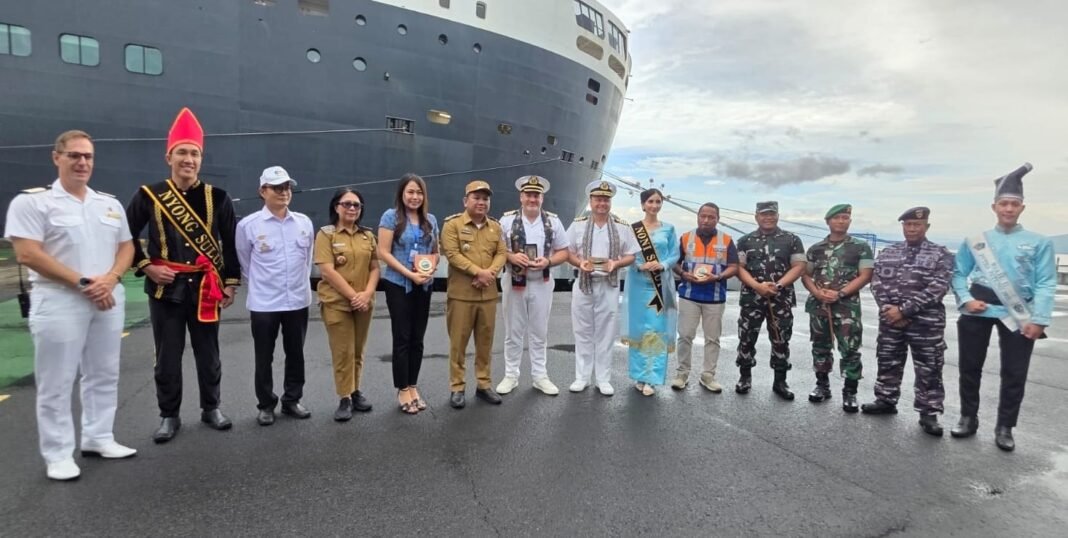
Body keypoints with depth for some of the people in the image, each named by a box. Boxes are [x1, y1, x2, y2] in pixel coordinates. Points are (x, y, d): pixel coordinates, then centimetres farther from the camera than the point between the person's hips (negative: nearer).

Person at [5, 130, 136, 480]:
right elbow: (28, 254, -13)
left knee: (104, 375, 13)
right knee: (56, 383, 3)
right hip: (59, 302, -5)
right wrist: (82, 283, -17)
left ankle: (98, 439, 27)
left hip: (108, 300, 5)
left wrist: (110, 279, -8)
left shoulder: (110, 204, 11)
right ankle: (58, 455, 14)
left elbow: (126, 247, 11)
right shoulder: (31, 202, -5)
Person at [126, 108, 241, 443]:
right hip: (166, 288, 0)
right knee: (167, 357, 8)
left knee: (208, 353, 11)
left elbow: (231, 243, 2)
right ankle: (169, 416, 22)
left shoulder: (217, 197, 0)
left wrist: (231, 283, 0)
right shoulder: (149, 196, -2)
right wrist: (146, 267, -6)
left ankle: (211, 408, 26)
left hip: (206, 287, 1)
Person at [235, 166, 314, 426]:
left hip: (298, 301, 3)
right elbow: (245, 263, 5)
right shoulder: (247, 225, -8)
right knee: (264, 358, 8)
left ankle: (292, 401, 28)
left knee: (296, 355, 13)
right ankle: (266, 405, 25)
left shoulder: (304, 222, 1)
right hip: (263, 304, -3)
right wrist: (261, 286, 10)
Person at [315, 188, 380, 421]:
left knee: (358, 351, 12)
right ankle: (344, 399, 12)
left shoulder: (368, 235, 8)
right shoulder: (326, 234, -4)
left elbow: (375, 268, 7)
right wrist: (353, 296, -16)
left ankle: (355, 391, 26)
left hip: (364, 303, 4)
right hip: (336, 302, -4)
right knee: (342, 352, 2)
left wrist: (367, 294, -10)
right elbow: (327, 271, -13)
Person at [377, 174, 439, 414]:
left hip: (424, 286, 5)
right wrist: (410, 274, -17)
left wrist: (430, 269, -7)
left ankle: (413, 386, 21)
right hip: (398, 285, -4)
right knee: (402, 338, 1)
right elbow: (383, 252, -10)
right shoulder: (391, 216, -5)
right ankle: (403, 390, 13)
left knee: (417, 338, 9)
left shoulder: (430, 220, 9)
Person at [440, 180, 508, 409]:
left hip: (488, 294, 5)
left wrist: (490, 273, -13)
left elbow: (501, 253, 6)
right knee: (458, 342, 2)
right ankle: (456, 388, 12)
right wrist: (479, 272, -18)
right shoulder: (453, 224, -5)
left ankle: (484, 384, 23)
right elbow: (452, 255, -14)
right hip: (461, 294, -4)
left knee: (485, 341, 11)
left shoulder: (495, 226, 12)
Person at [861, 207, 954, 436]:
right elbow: (877, 282, 3)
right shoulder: (888, 252, 9)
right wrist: (889, 309, -12)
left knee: (929, 371, 2)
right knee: (887, 364, 14)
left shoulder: (941, 255, -3)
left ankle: (928, 413, 14)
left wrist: (904, 309, -18)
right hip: (890, 320, 4)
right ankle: (886, 401, 30)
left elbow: (937, 289, -13)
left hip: (926, 323, -3)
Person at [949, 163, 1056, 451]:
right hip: (978, 310, 1)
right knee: (970, 367, 9)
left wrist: (1039, 319, -11)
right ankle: (968, 418, 24)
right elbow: (959, 274, 8)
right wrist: (966, 300, -8)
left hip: (1018, 315, -1)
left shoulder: (1039, 243, 2)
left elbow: (1045, 284, -3)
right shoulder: (974, 241, 6)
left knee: (1014, 373, 4)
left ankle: (1004, 427, 19)